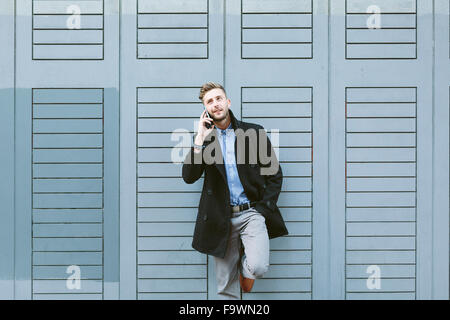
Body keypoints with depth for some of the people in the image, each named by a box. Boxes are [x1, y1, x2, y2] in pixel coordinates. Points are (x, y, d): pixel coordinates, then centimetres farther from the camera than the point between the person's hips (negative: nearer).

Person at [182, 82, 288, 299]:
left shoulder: (254, 133, 6)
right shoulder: (204, 138, 8)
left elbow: (275, 174, 9)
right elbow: (189, 177, -4)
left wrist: (265, 208, -2)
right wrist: (200, 139, -11)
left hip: (252, 212, -1)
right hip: (222, 218, 1)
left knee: (258, 267, -22)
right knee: (225, 288, 4)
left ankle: (245, 267, 13)